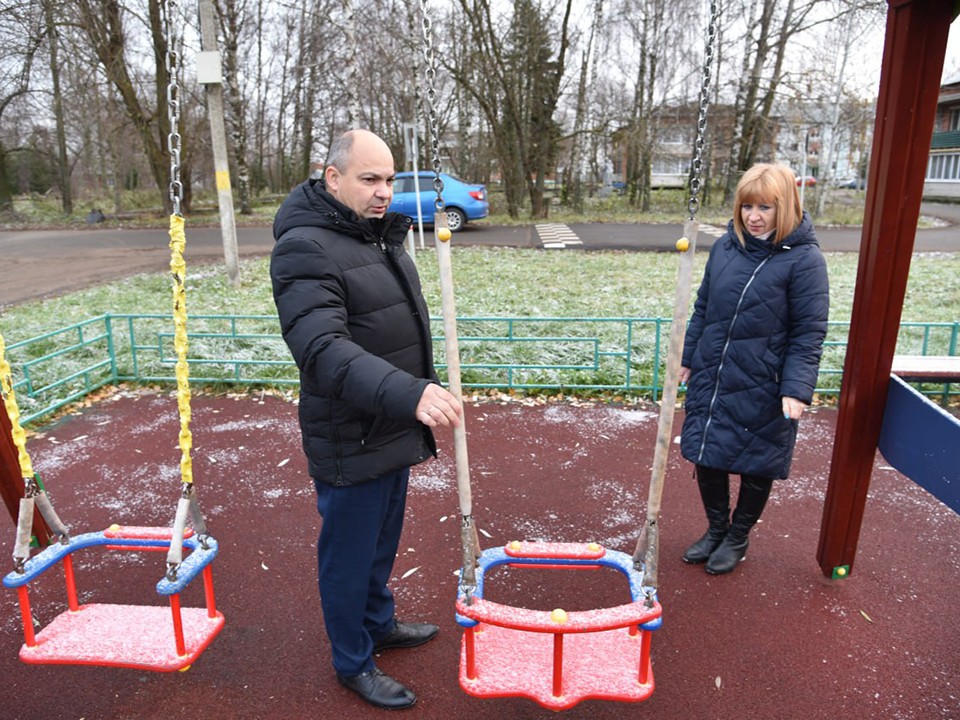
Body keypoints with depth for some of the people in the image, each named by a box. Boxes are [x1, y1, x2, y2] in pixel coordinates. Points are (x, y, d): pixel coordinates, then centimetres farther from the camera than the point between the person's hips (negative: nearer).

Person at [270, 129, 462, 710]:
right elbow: (323, 351, -33)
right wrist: (408, 393, -45)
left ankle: (380, 624, 47)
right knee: (350, 557, 11)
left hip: (392, 430, 9)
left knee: (382, 545, 25)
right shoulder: (305, 247, -20)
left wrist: (423, 400, 22)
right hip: (350, 443, -8)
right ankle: (354, 663, 32)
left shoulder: (382, 234, 10)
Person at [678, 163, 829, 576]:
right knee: (705, 457, 13)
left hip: (761, 389, -4)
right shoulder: (725, 247, 3)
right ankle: (716, 530, 36)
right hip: (710, 379, 5)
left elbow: (809, 333, -12)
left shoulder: (804, 259, -12)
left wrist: (797, 388, -18)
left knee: (757, 466, 12)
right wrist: (688, 358, 14)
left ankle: (737, 538, 35)